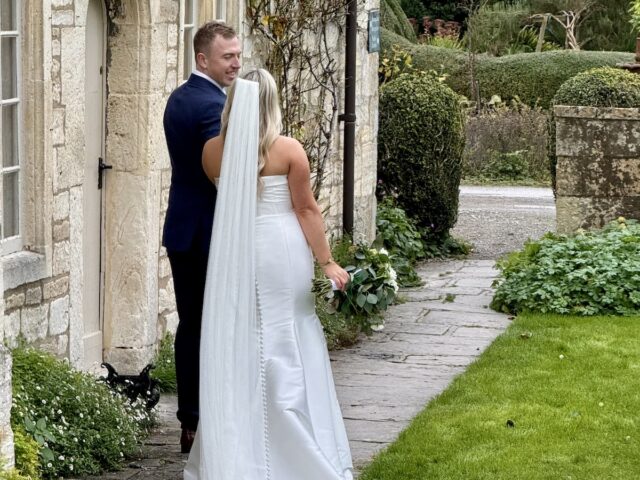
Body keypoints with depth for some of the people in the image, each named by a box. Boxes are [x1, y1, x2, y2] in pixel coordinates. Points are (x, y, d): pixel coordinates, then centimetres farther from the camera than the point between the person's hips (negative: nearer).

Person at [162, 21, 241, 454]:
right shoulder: (215, 106, -18)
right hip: (210, 232, -9)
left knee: (190, 326, 12)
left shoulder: (178, 98, 11)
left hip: (181, 231, 9)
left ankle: (190, 424, 16)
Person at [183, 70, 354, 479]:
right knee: (287, 347, 6)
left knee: (235, 347, 9)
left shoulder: (213, 150, -1)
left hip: (234, 253, 2)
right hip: (281, 253, -2)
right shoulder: (288, 150, -9)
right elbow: (307, 210, -6)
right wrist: (327, 262, 0)